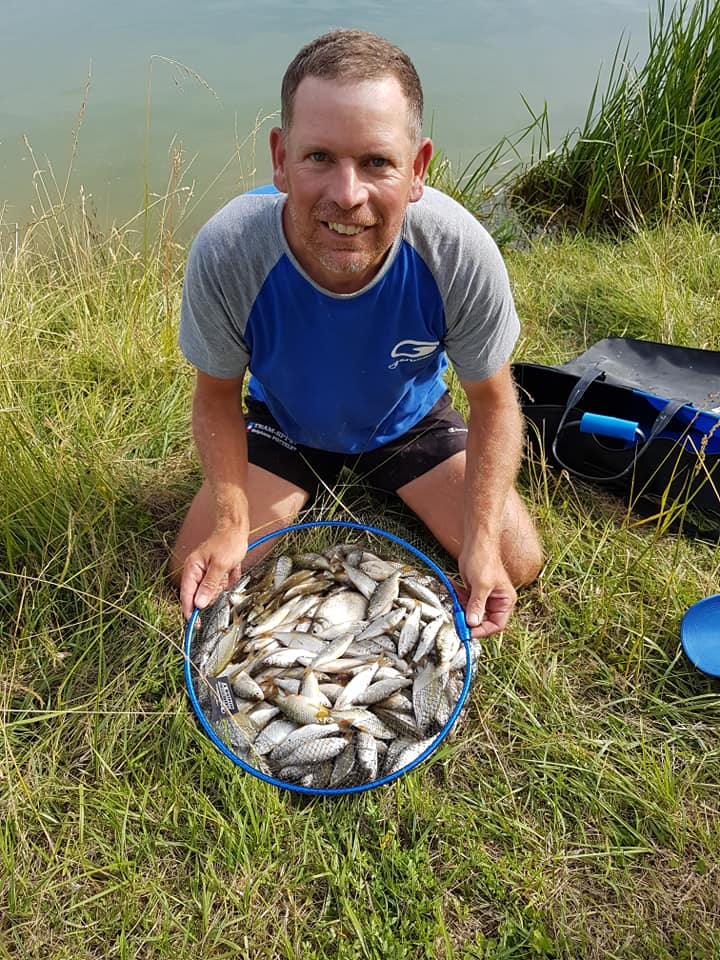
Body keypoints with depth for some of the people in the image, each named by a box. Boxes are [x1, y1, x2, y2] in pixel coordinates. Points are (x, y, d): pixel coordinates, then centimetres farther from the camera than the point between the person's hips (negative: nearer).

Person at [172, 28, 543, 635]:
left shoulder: (461, 253, -33)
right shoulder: (224, 254, -33)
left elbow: (493, 405, -18)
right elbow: (217, 396, -15)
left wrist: (482, 544, -29)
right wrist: (231, 524, -28)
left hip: (412, 422, 1)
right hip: (284, 426, 0)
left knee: (516, 563, -4)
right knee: (201, 570, -8)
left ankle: (390, 487, 23)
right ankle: (306, 491, 22)